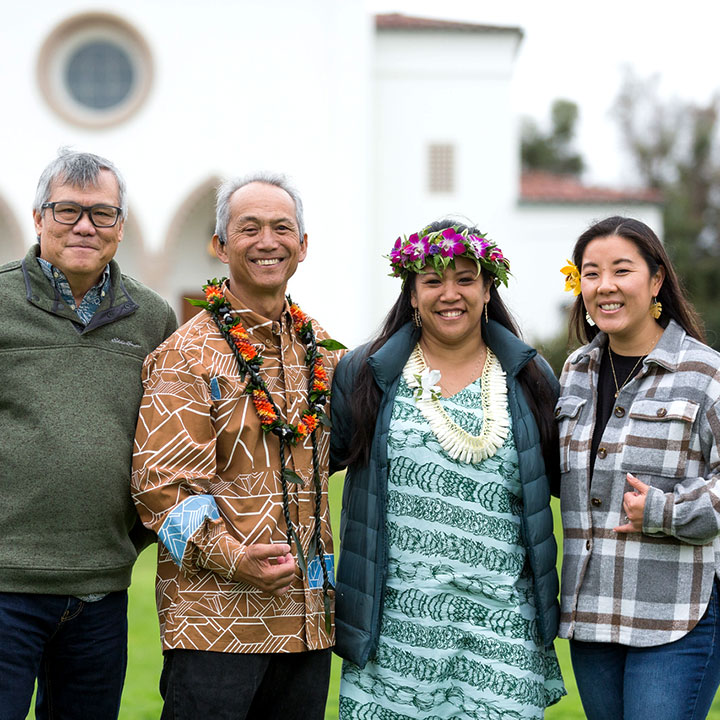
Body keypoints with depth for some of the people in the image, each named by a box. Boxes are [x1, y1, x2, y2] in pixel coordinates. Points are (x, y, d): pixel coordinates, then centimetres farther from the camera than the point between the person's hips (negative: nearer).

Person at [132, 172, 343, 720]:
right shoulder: (187, 355, -5)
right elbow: (162, 479, -11)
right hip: (216, 615, -5)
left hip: (308, 613, 6)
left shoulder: (322, 351, 13)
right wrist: (229, 555, -22)